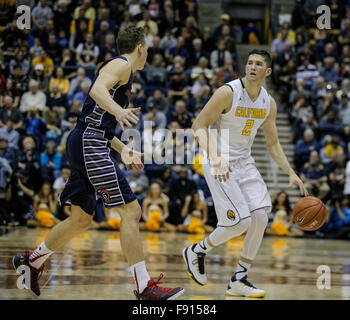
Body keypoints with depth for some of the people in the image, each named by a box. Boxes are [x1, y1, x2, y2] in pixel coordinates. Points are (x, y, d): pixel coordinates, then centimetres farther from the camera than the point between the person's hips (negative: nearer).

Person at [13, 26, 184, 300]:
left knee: (81, 220, 18)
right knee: (131, 211, -13)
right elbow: (97, 90, -25)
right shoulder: (122, 64, -3)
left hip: (83, 144, 11)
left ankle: (31, 262, 31)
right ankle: (144, 286, -16)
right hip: (90, 145, -11)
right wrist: (118, 110, -43)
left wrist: (122, 149, 25)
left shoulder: (120, 69, 26)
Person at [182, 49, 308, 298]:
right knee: (240, 222, -16)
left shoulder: (269, 103, 3)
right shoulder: (228, 93, -16)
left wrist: (291, 174, 5)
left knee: (261, 217, -8)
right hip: (219, 163, -6)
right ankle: (196, 251, 11)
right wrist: (215, 158, -29)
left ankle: (239, 281, 3)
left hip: (244, 162, 7)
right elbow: (199, 126, -15)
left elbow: (273, 143, 14)